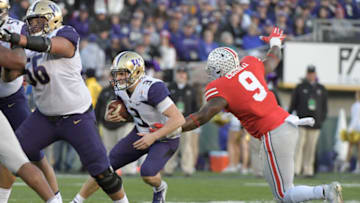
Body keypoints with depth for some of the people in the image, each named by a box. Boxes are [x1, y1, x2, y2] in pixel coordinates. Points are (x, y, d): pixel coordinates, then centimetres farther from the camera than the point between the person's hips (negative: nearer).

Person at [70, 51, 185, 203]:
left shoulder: (152, 89, -33)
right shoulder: (121, 88, -8)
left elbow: (178, 119, -33)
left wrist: (154, 137, -31)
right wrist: (109, 116, -12)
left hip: (165, 138, -7)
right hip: (141, 133, 7)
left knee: (147, 174, -28)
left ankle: (159, 188, 8)